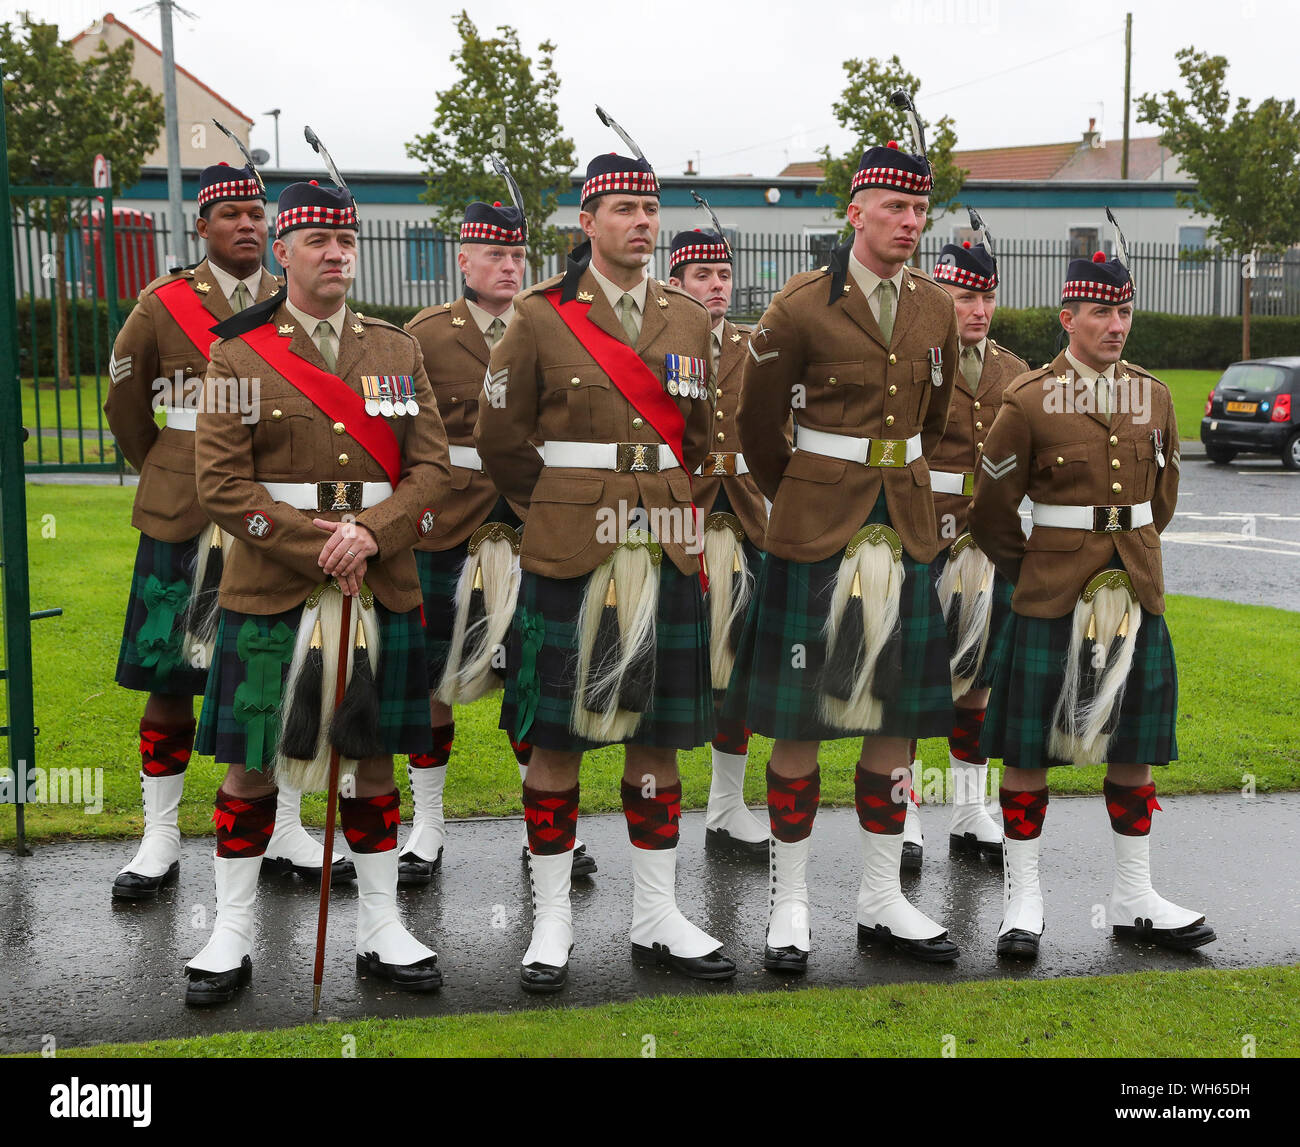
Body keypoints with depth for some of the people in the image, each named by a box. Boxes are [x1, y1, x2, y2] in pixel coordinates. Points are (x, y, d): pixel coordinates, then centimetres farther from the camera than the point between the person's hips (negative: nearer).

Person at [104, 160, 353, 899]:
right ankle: (161, 839, 15)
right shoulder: (163, 305, 0)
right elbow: (127, 407, 11)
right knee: (170, 679, 3)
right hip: (184, 525, -2)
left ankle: (286, 831, 19)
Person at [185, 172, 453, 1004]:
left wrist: (372, 532, -14)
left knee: (373, 758, 10)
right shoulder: (240, 355, 0)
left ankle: (382, 929, 21)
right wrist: (318, 551, -14)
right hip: (270, 592, -2)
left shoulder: (399, 351, 9)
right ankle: (232, 935, 18)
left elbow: (433, 468, 4)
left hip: (384, 589, 3)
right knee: (252, 764, 4)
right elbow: (221, 483, -6)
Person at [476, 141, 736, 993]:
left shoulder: (689, 318, 10)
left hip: (667, 557, 4)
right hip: (568, 560, -3)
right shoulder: (540, 318, -1)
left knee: (656, 737, 10)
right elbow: (501, 440, 5)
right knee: (556, 740, 2)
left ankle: (659, 919, 21)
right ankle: (552, 922, 14)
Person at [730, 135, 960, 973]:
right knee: (802, 721, 0)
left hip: (907, 526, 5)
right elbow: (758, 424, 3)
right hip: (817, 529, -5)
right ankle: (791, 904, 12)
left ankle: (882, 901, 20)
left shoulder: (935, 308, 7)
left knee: (895, 715, 8)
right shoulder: (801, 309, -8)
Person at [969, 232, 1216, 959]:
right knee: (1030, 746, 0)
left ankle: (1135, 899, 21)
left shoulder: (1153, 396, 7)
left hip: (1136, 590, 4)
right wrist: (1029, 572, 7)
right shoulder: (1030, 400, -7)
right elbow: (993, 508, 0)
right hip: (1052, 595, -4)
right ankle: (1024, 899, 12)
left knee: (1134, 744, 9)